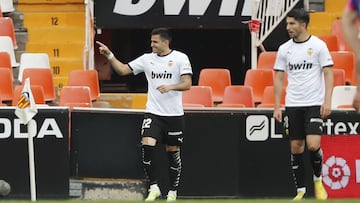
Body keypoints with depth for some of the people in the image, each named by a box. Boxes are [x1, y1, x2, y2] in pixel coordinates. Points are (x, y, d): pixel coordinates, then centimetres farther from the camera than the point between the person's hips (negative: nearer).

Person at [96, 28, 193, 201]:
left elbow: (187, 84, -9)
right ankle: (153, 187, -9)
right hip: (153, 113, 2)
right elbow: (123, 70, 8)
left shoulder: (180, 58, -3)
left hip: (174, 115, -2)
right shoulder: (147, 59, 6)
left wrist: (171, 86, -26)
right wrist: (109, 55, -4)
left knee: (173, 151, 5)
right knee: (147, 145, -18)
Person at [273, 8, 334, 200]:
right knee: (296, 147, 2)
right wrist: (277, 107, 5)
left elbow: (328, 74, -3)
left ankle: (318, 180, 10)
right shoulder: (284, 49, 6)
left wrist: (327, 101, -13)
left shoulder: (318, 45, -3)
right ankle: (300, 191, 10)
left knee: (313, 145, -16)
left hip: (314, 104, -4)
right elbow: (278, 78, 11)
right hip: (292, 105, 4)